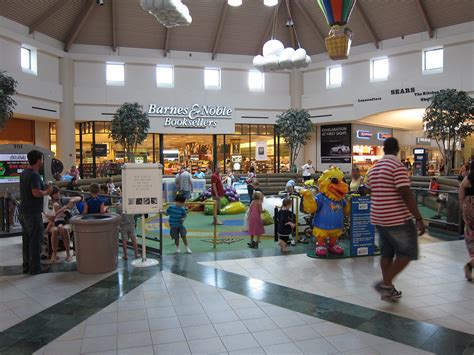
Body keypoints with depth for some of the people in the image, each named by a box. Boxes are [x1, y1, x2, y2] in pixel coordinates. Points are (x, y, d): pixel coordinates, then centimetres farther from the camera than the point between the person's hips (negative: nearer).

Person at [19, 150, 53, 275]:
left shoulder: (24, 173, 11)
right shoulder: (34, 175, -18)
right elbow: (36, 193, -29)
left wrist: (44, 187, 15)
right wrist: (47, 192, -11)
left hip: (24, 212, 9)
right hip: (33, 213, -9)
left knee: (26, 240, 15)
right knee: (36, 240, -1)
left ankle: (26, 266, 23)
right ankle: (35, 268, 5)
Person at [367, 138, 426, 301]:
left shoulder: (374, 168, 11)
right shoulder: (398, 166, -14)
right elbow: (406, 195, -20)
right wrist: (419, 219, -18)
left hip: (379, 218, 8)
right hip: (398, 218, -8)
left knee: (386, 253, 14)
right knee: (408, 252, 4)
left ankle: (388, 290, 20)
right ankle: (386, 283, 0)